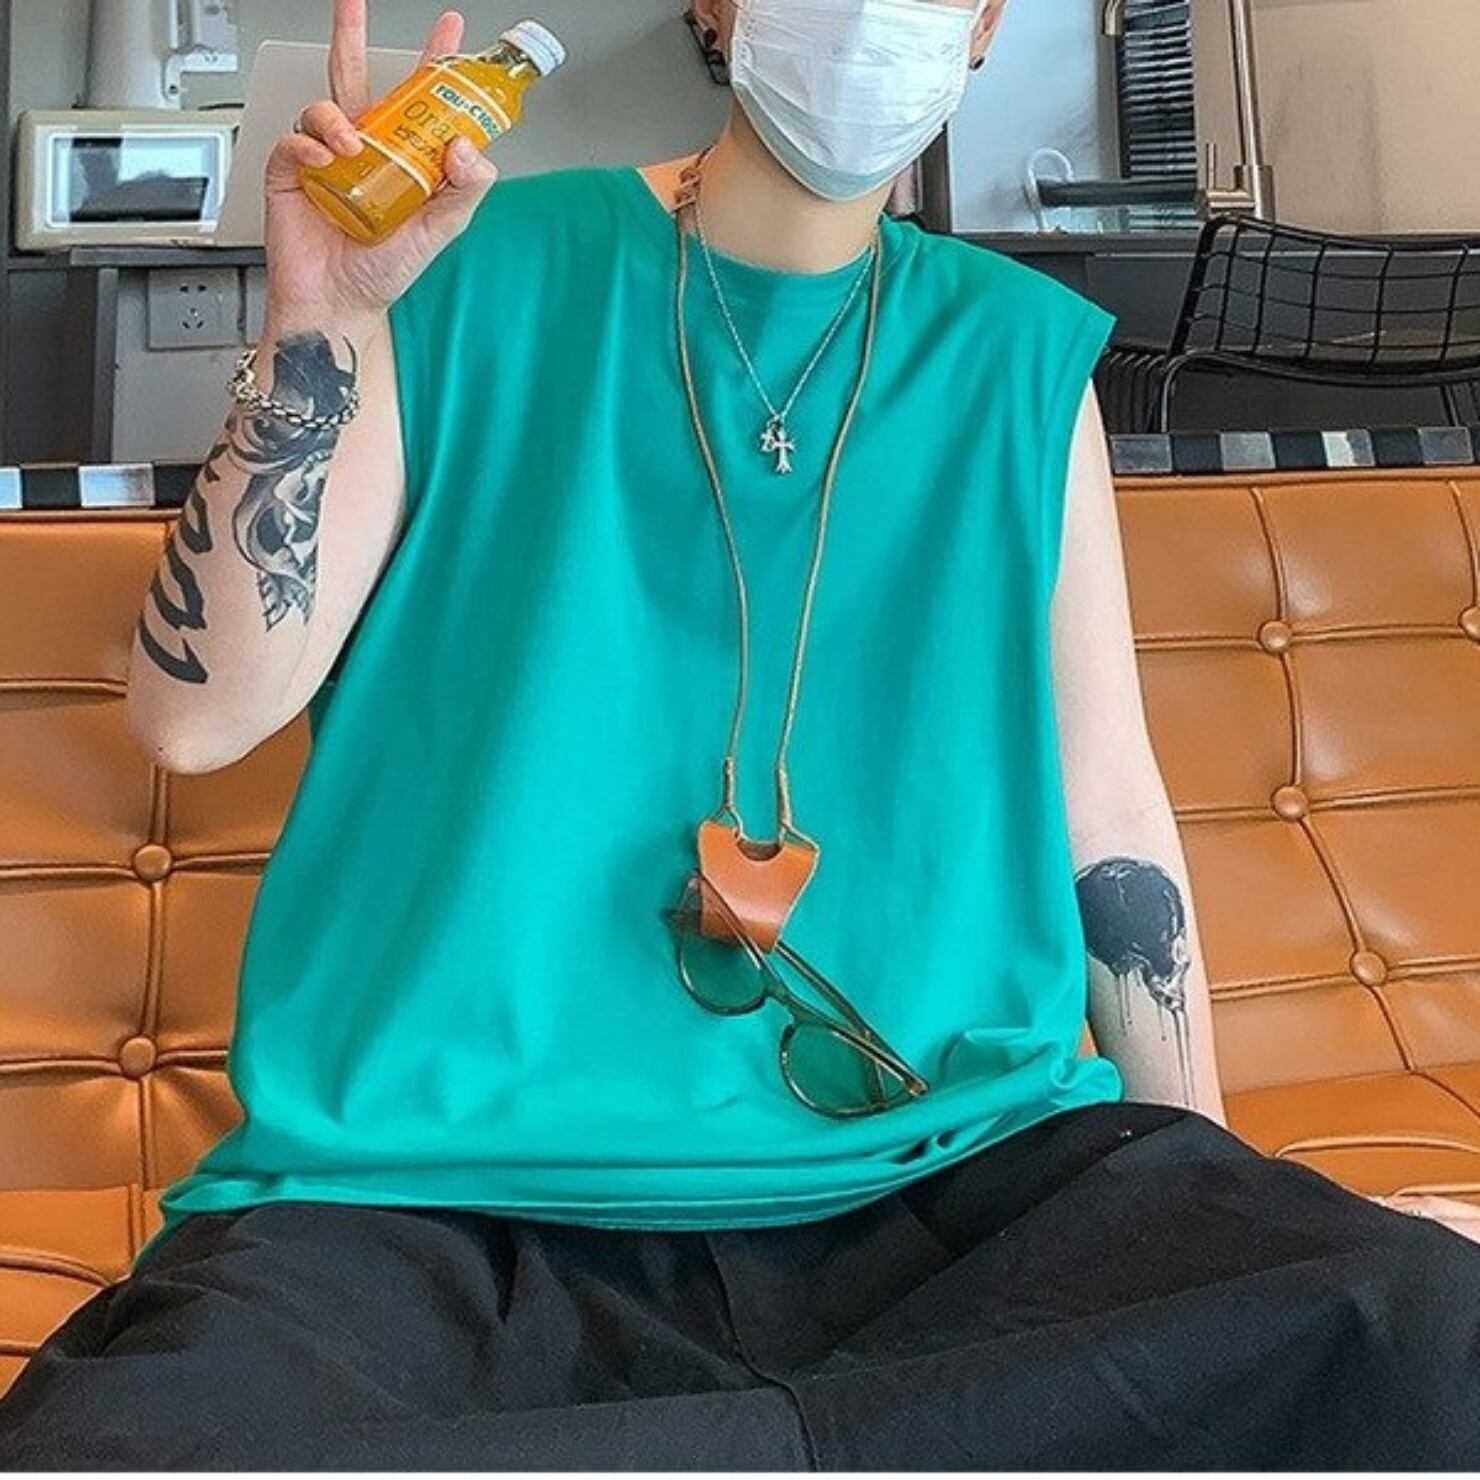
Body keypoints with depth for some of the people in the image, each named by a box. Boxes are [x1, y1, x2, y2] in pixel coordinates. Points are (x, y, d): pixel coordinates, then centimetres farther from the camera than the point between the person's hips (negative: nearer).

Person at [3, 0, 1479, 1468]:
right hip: (453, 1189, -1)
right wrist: (317, 321, -12)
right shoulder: (477, 274, 4)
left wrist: (1211, 1230, 11)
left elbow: (1109, 816, 13)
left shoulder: (1022, 360, 10)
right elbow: (194, 715, 0)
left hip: (939, 1175, 2)